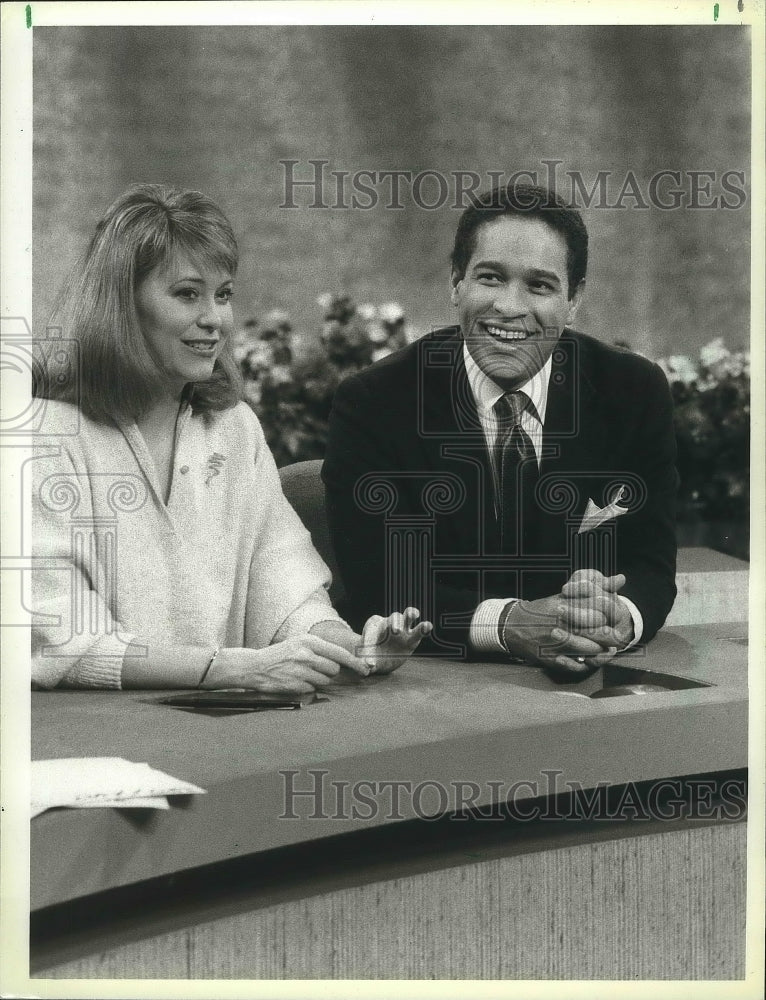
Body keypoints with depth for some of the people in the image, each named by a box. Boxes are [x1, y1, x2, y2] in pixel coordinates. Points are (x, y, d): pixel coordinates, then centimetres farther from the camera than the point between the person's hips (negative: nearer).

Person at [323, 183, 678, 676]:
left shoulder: (637, 392, 1)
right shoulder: (371, 405, -7)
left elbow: (652, 567, 0)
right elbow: (378, 590, -12)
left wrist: (617, 617, -23)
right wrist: (509, 623, -27)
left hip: (590, 685, 3)